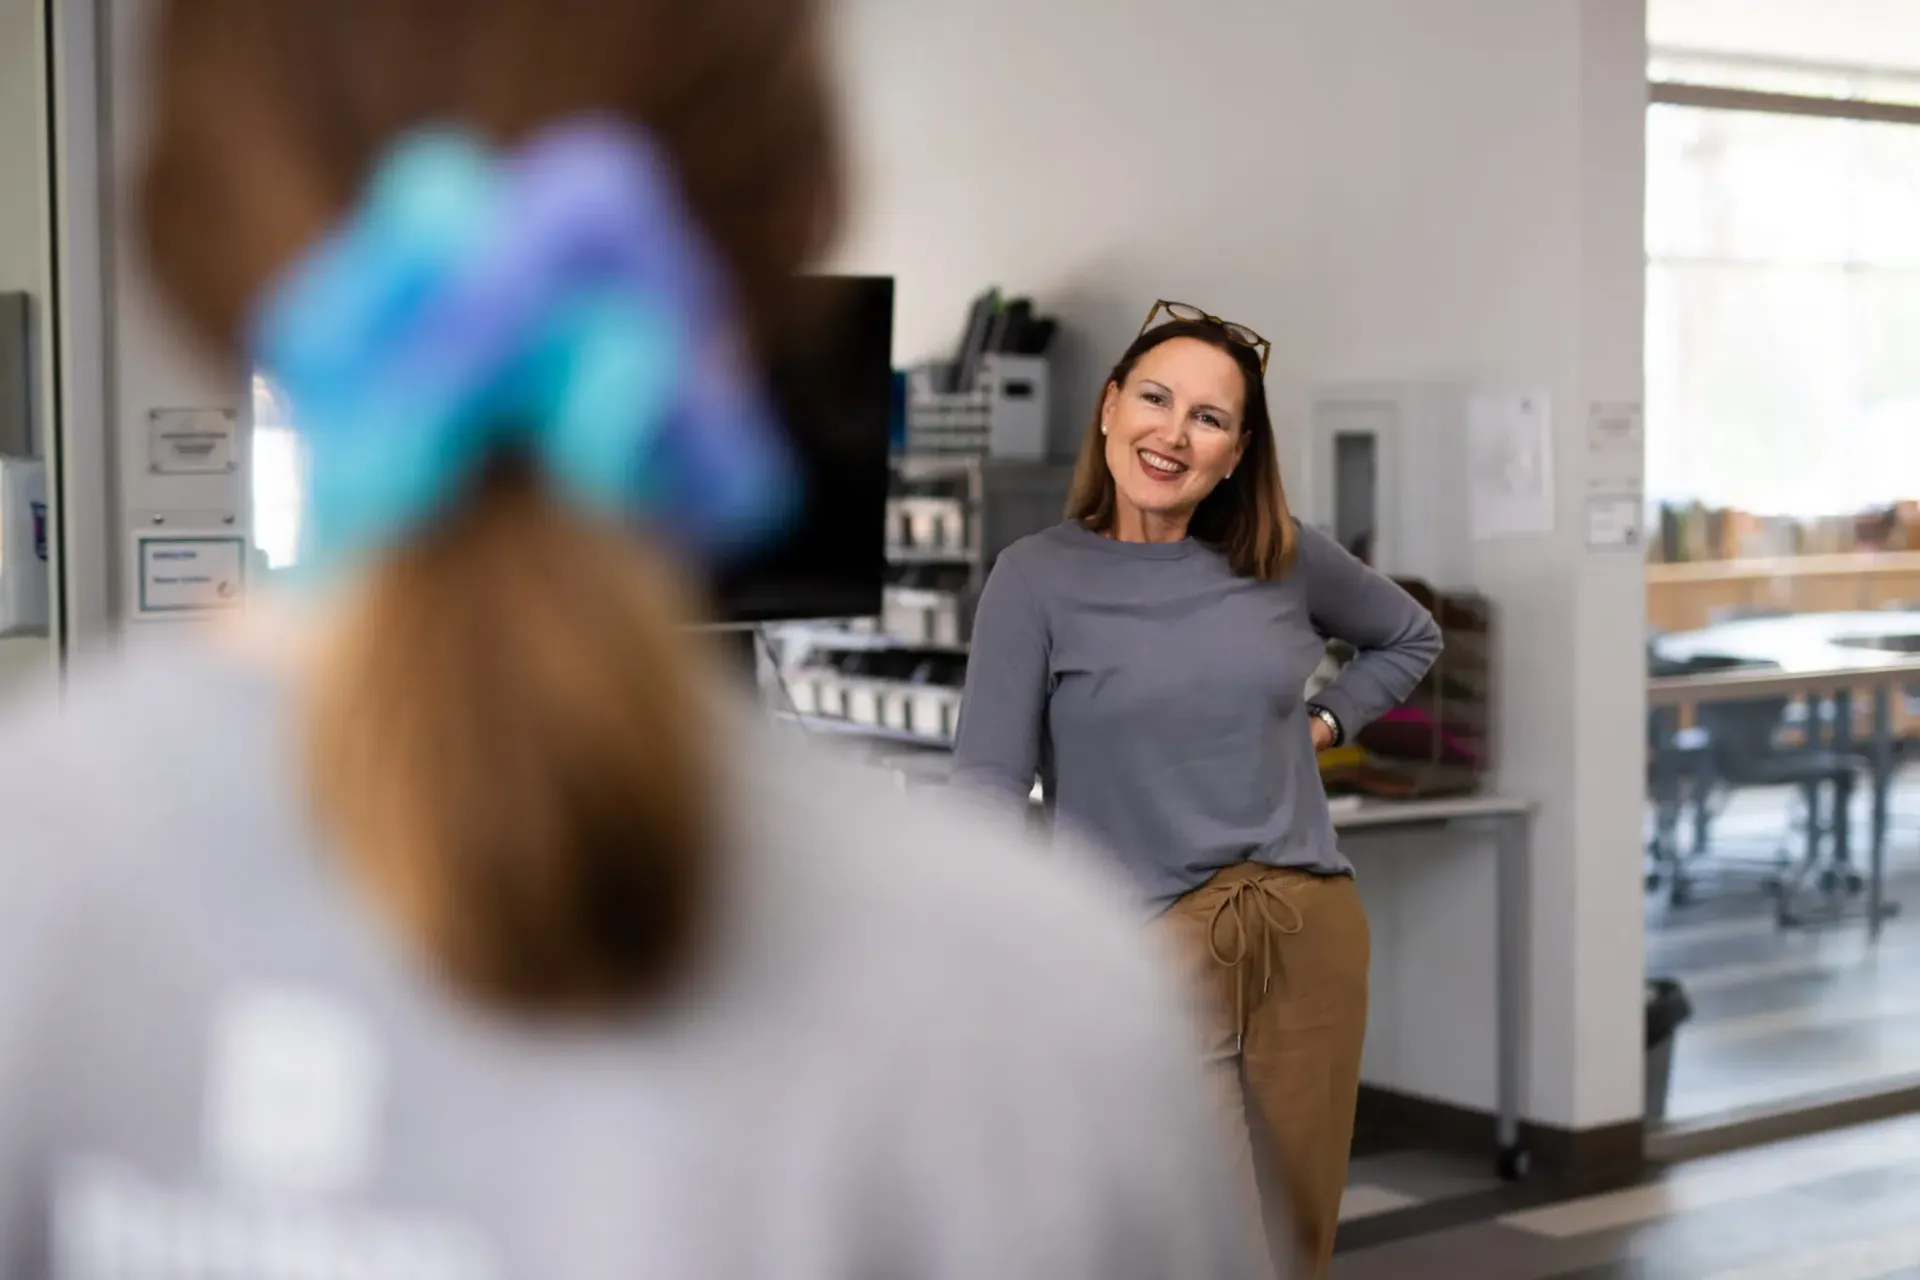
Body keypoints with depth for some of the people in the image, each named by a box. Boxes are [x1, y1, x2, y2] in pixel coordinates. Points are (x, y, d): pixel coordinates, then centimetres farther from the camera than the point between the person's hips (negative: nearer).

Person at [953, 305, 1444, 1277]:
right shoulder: (1039, 577, -6)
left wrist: (1326, 723, 9)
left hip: (1312, 930, 4)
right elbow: (989, 781, -12)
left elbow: (1411, 638, 23)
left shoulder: (1285, 557, 4)